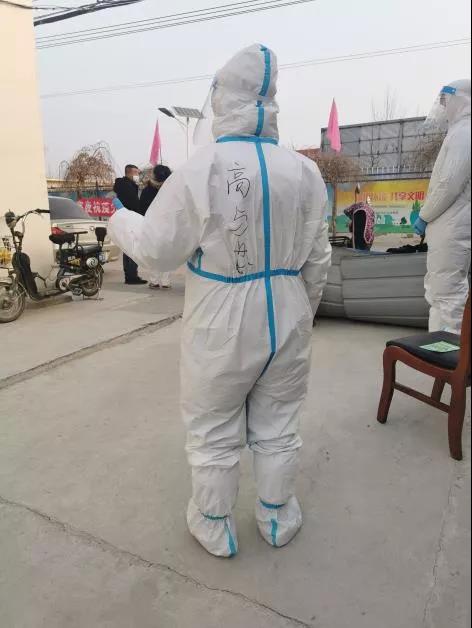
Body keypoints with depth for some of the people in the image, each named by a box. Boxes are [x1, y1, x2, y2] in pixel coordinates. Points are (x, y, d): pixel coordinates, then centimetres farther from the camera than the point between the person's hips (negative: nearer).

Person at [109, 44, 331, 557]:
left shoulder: (199, 172, -15)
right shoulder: (305, 172, -3)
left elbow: (157, 251, -7)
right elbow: (316, 261, 3)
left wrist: (121, 221, 13)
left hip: (221, 326, -4)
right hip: (285, 321, 4)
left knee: (213, 432, 16)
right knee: (278, 427, 19)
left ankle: (214, 528, 35)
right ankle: (278, 520, 39)